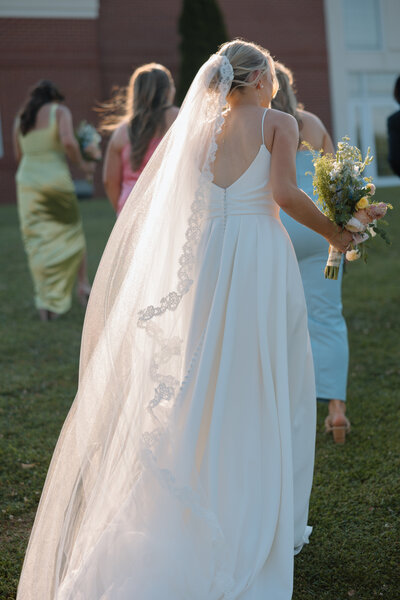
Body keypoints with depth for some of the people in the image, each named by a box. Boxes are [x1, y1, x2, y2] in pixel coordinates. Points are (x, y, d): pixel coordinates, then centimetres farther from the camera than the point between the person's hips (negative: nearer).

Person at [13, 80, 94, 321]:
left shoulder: (21, 118, 13)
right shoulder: (60, 111, -2)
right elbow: (69, 141, -19)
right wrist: (82, 163, -4)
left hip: (27, 182, 4)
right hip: (56, 181, -4)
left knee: (38, 243, 6)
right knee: (71, 235, 15)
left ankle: (46, 301, 2)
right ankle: (83, 285, 17)